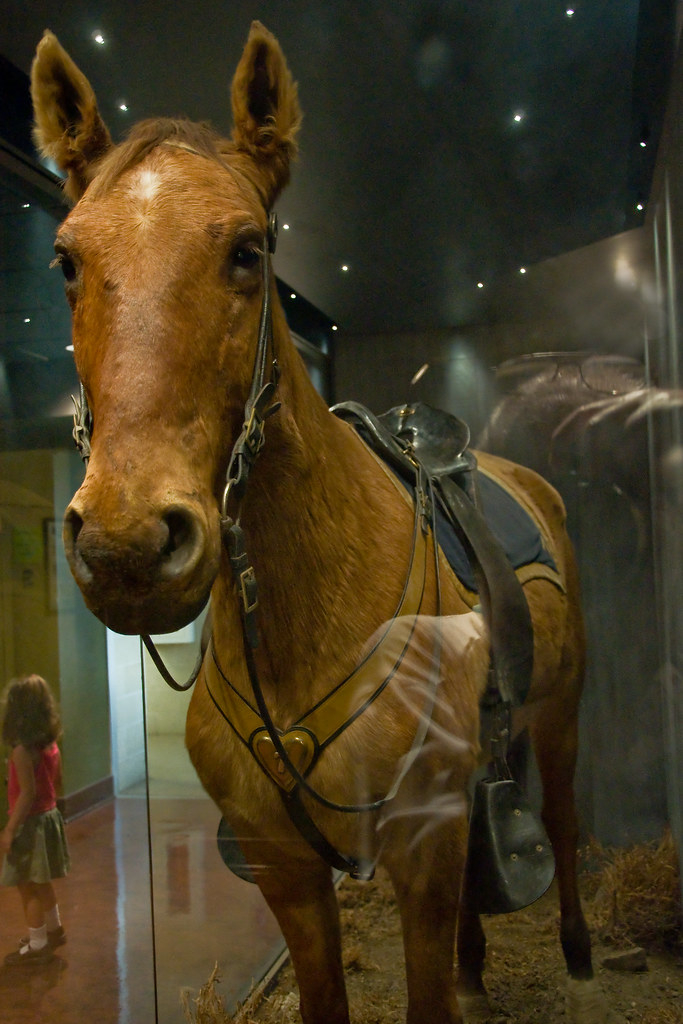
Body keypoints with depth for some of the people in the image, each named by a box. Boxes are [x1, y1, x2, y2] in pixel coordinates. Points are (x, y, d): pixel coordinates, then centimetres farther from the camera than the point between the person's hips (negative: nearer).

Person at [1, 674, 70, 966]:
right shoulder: (51, 744, 1)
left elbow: (28, 793, -23)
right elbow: (57, 782, 11)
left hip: (31, 822, -8)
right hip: (50, 816, 8)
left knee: (29, 886, 7)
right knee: (41, 883, 24)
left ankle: (37, 945, 17)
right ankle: (53, 929, 39)